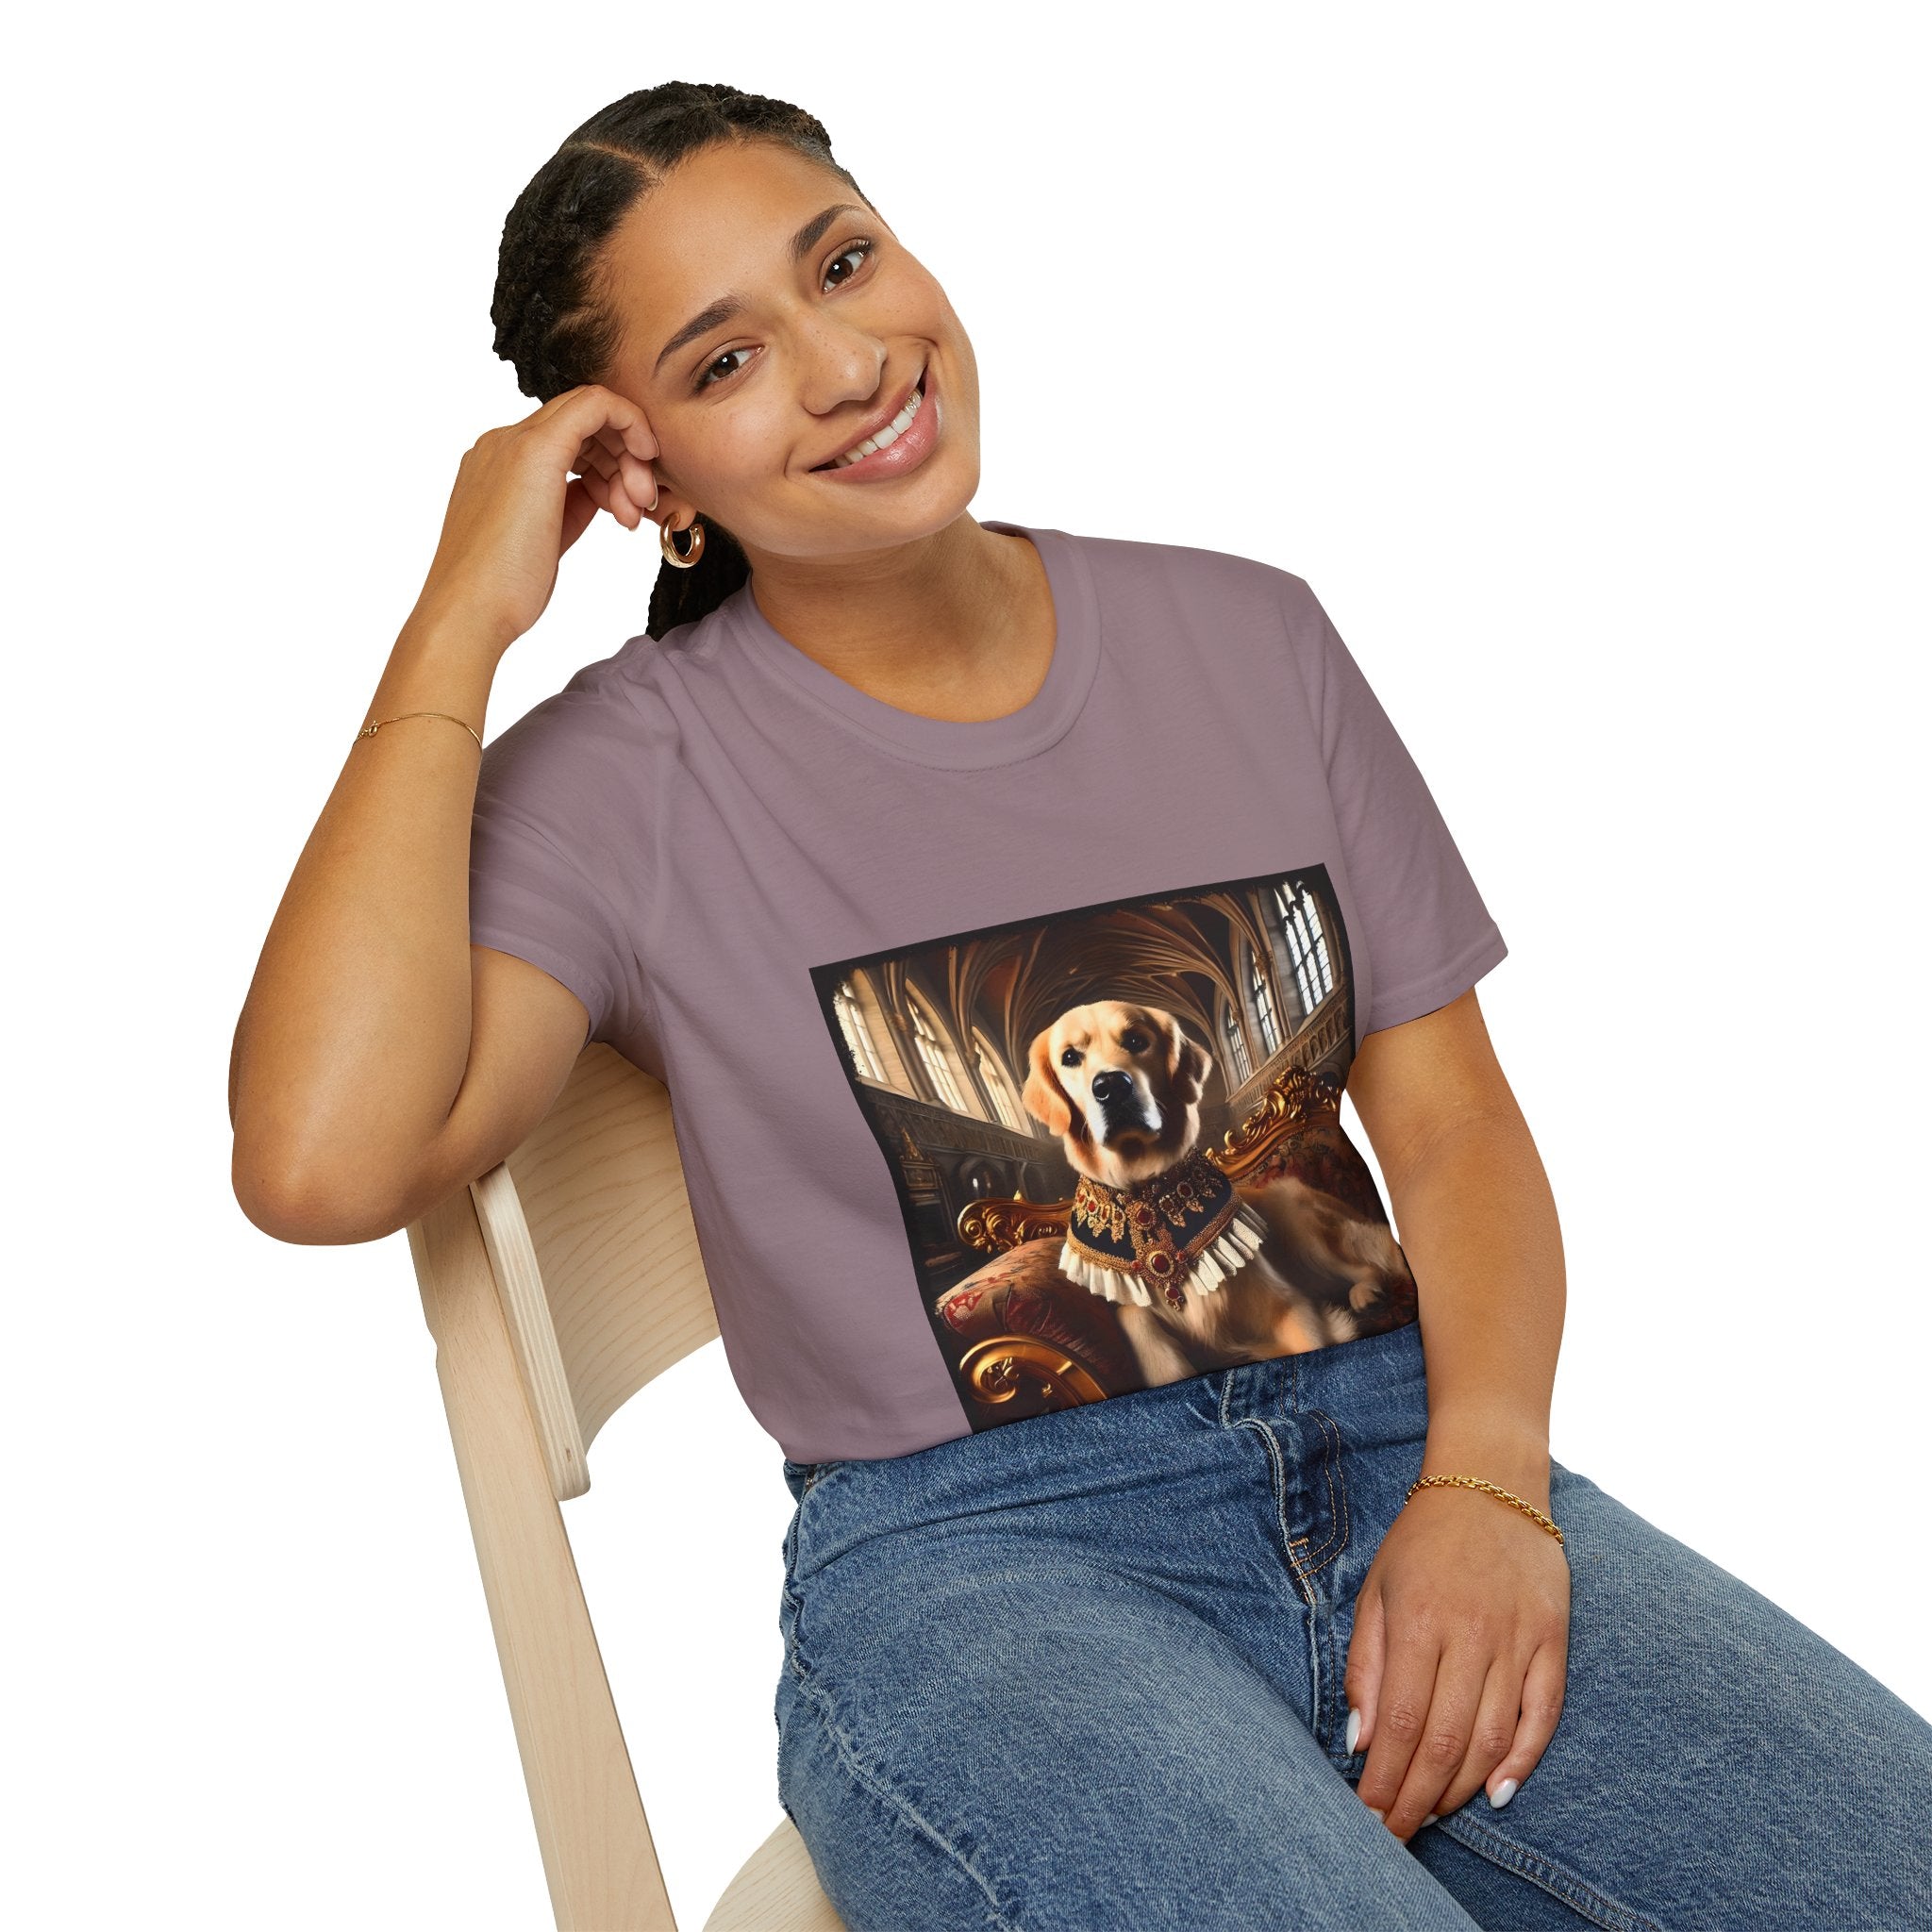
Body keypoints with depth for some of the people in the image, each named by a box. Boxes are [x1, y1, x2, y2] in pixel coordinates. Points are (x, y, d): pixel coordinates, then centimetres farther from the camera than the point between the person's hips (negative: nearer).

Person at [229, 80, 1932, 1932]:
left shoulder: (1245, 636, 10)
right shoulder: (625, 778, -2)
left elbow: (1451, 1114, 9)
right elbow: (321, 1163, -19)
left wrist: (1485, 1481, -10)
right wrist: (458, 624, -12)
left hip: (1400, 1453, 4)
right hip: (969, 1562, -3)